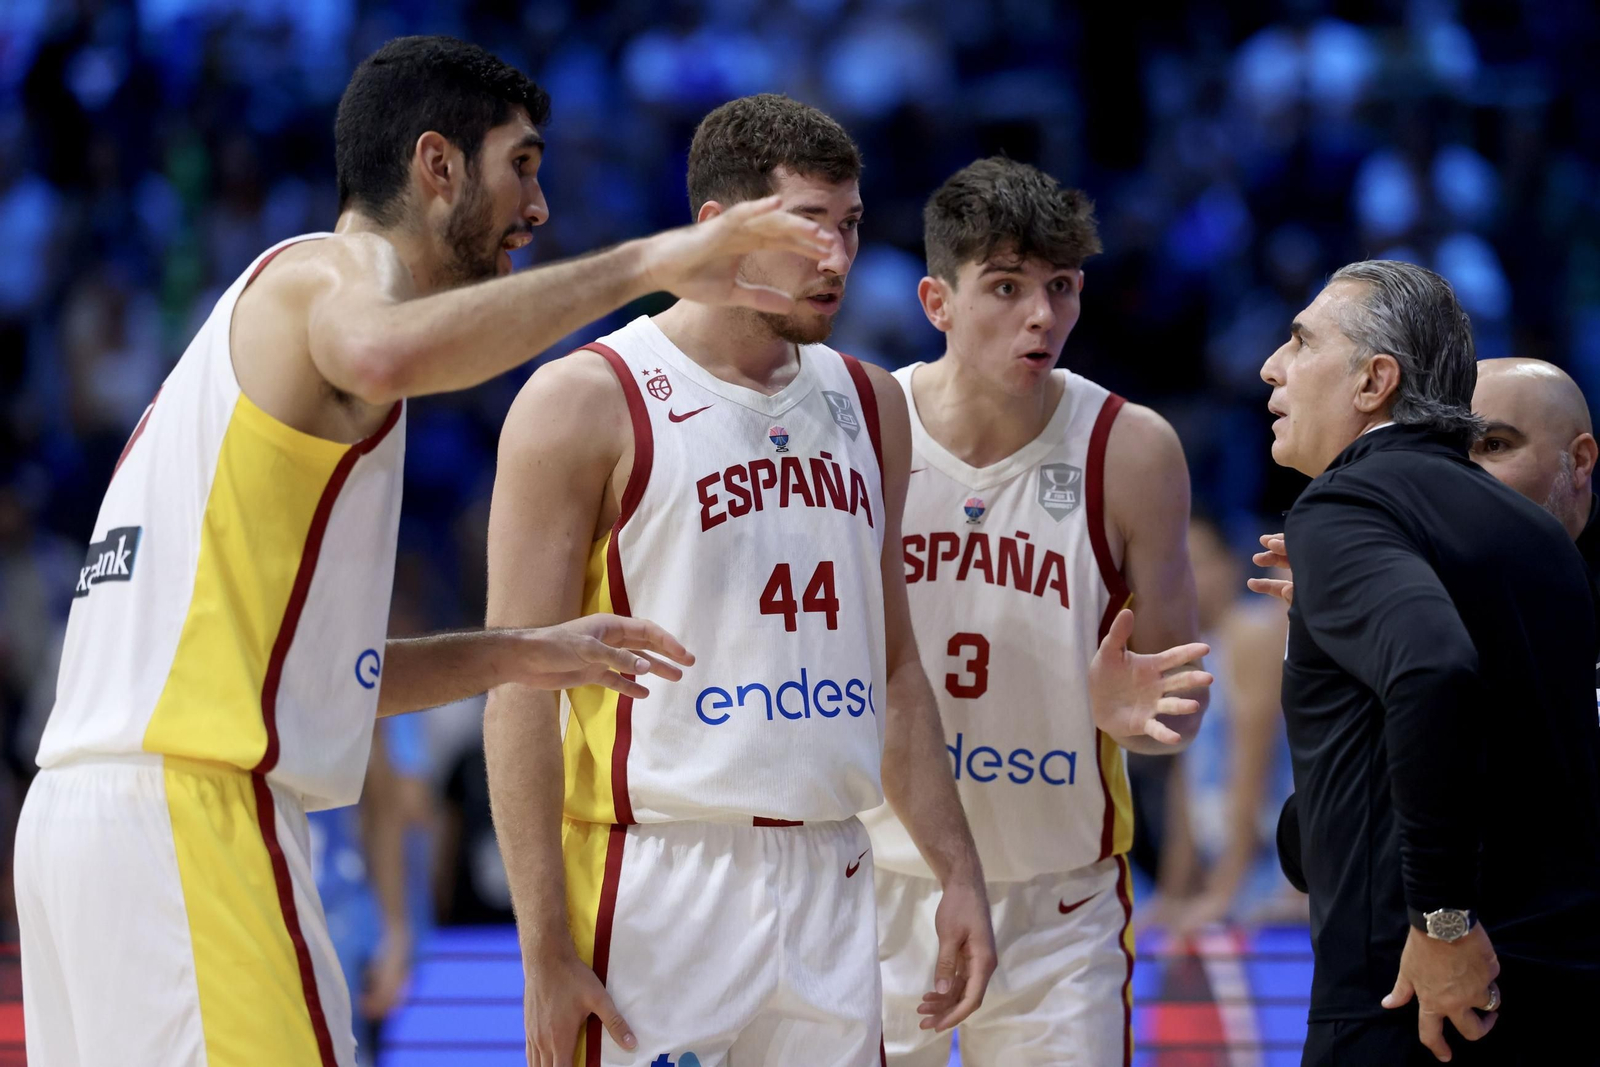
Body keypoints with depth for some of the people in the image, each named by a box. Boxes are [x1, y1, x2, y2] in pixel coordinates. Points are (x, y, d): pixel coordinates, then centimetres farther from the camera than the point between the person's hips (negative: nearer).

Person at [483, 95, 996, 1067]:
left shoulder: (870, 406, 13)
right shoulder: (587, 405, -7)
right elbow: (519, 690, -10)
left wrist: (959, 873, 13)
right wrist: (546, 950, -15)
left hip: (830, 882, 6)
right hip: (656, 890, -6)